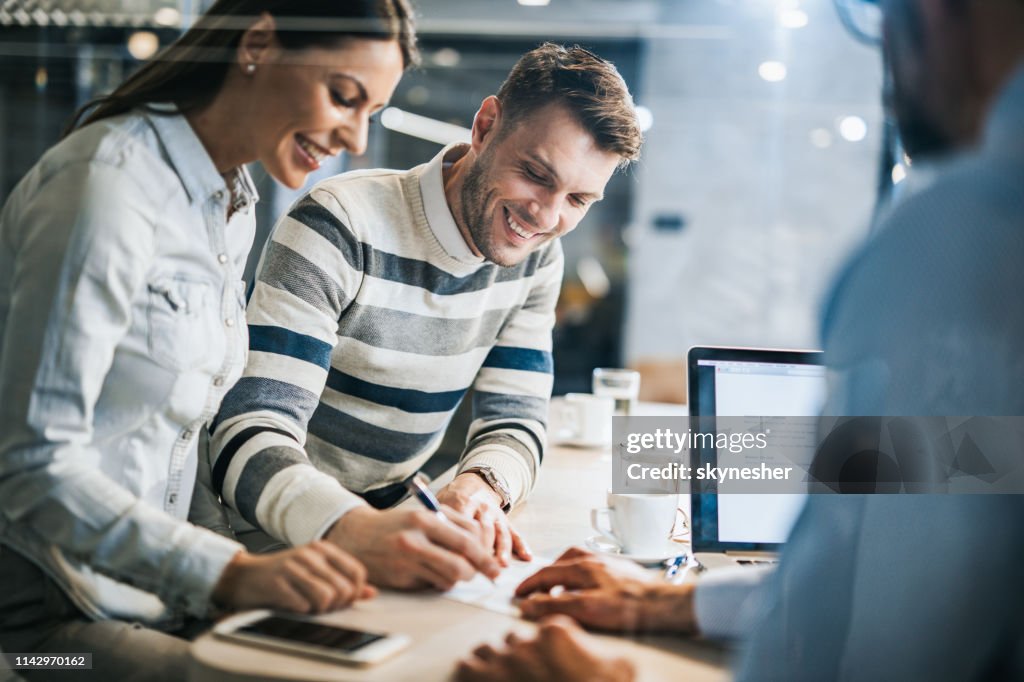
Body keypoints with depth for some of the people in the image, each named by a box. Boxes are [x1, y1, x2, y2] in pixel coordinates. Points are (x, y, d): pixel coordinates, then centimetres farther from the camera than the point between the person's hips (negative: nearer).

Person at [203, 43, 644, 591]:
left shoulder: (536, 258, -1)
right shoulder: (340, 229, -22)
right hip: (265, 539, -5)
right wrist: (356, 531, -48)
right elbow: (249, 437, -29)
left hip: (386, 522, 5)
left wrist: (480, 487, -25)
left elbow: (513, 423, 0)